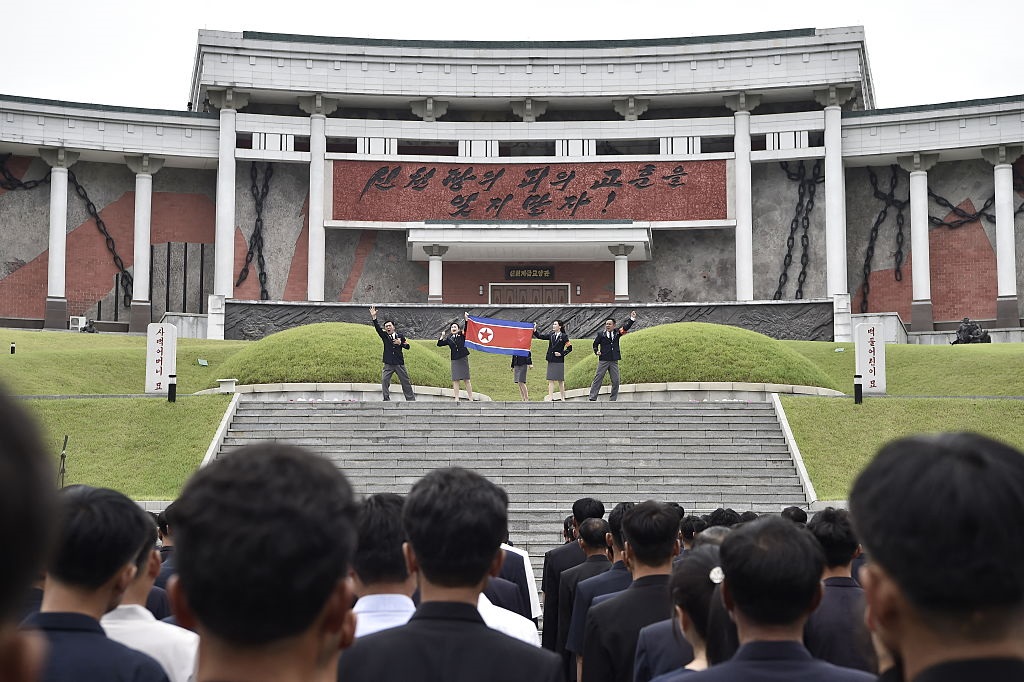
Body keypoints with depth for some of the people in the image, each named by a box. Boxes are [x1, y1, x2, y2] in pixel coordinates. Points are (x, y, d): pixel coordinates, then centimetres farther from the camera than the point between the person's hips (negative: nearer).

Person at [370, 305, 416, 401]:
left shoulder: (400, 336, 8)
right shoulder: (384, 336, 7)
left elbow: (407, 346, 8)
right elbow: (378, 328, -8)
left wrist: (400, 343, -11)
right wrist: (374, 317, -21)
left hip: (399, 363, 0)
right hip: (388, 364, 0)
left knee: (405, 381, 4)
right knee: (384, 380, -14)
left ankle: (411, 399, 11)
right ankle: (386, 398, -9)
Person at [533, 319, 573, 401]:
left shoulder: (564, 336, -3)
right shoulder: (551, 335, 10)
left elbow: (569, 348, -3)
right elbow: (540, 336, 5)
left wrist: (561, 353, -10)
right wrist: (534, 330, -7)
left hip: (559, 361, -4)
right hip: (551, 361, 4)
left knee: (560, 380, 3)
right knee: (551, 380, 0)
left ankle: (563, 398, 12)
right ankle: (550, 397, -2)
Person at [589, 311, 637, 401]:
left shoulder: (617, 333, 12)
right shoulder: (601, 334, 6)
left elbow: (625, 327, 3)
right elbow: (595, 344, 13)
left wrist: (632, 319, -10)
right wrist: (596, 351, -5)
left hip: (614, 361, 3)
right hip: (603, 360, -3)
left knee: (616, 381, 3)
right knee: (597, 379, -5)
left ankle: (613, 399, 11)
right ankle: (592, 398, -5)